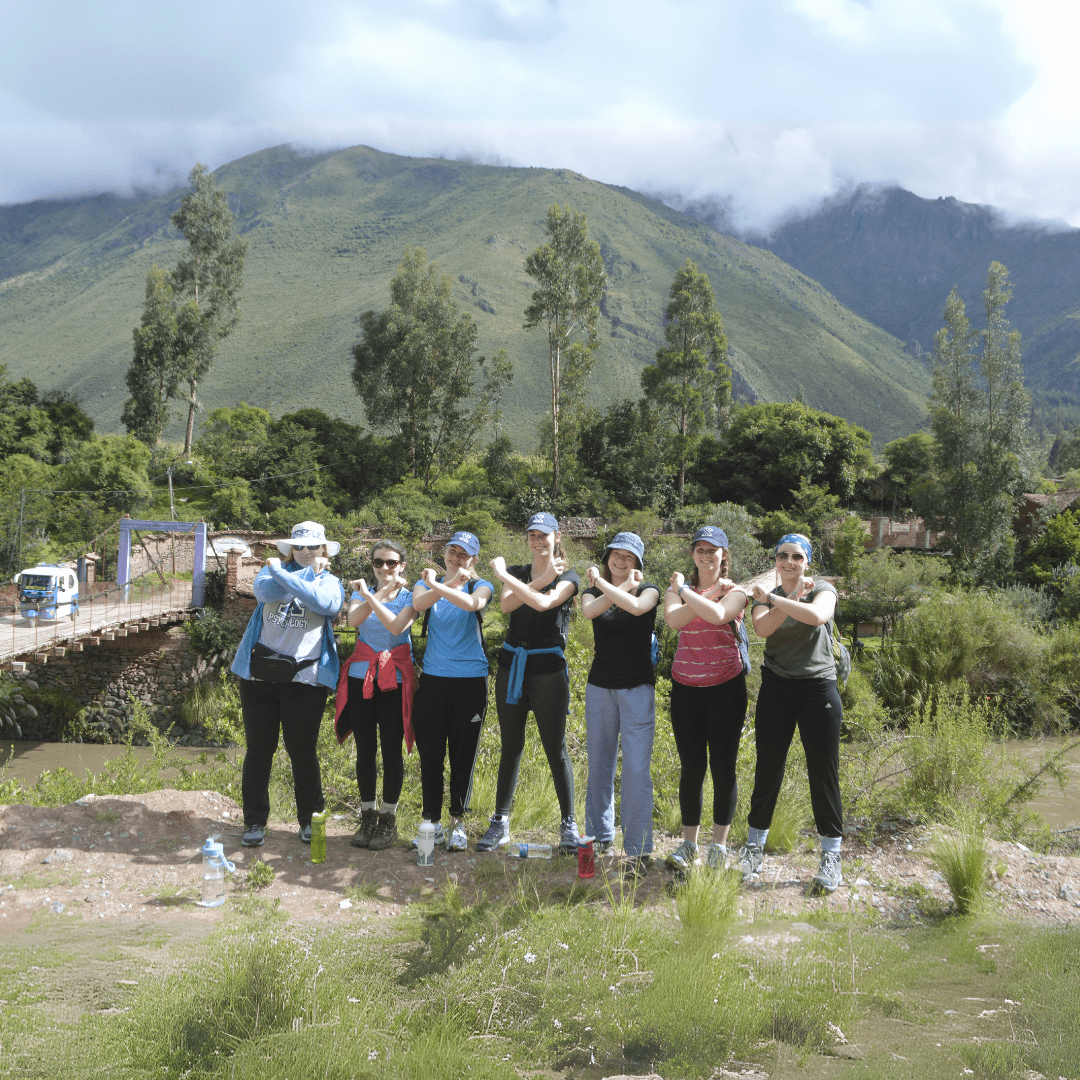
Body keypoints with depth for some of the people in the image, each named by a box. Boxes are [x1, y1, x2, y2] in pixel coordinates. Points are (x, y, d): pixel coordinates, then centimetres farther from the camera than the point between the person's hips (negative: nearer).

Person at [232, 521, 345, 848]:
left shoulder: (330, 582, 8)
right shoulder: (272, 570, 12)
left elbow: (321, 601, -17)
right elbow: (265, 590, -13)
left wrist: (281, 574, -15)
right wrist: (308, 573, -9)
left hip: (305, 677, -1)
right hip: (260, 673, 1)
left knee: (302, 750, 3)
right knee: (259, 748, 4)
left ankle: (310, 820, 19)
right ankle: (255, 821, 15)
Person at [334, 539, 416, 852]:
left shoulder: (409, 596, 3)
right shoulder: (362, 592, 10)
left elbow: (397, 627, -17)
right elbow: (353, 620, -12)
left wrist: (372, 597, -21)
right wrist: (382, 592, -19)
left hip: (395, 679, -2)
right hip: (361, 676, 2)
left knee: (392, 749, -2)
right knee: (365, 749, 5)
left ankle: (388, 819, 9)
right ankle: (367, 817, 15)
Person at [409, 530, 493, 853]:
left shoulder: (480, 586, 5)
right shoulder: (427, 583, 11)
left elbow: (473, 603, -20)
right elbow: (418, 603, -14)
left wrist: (438, 586, -28)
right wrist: (452, 582, -26)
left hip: (470, 680, -2)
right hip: (433, 678, 2)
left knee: (463, 754, 3)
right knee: (430, 754, 3)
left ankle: (458, 823, 14)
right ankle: (432, 823, 15)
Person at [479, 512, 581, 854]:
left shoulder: (567, 578, 0)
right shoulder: (518, 573, 12)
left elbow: (543, 603, -21)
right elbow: (506, 605, -9)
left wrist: (504, 575, -19)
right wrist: (543, 578, -14)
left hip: (548, 668, -4)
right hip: (512, 664, 4)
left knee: (555, 748, -1)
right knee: (510, 746, 8)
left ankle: (568, 824, 9)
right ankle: (500, 822, 14)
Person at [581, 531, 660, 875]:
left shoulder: (648, 590, 2)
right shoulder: (593, 590, 9)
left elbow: (636, 607, -23)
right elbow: (589, 610, -16)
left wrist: (602, 582, -13)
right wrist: (624, 586, -15)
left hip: (637, 688, -3)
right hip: (600, 687, 3)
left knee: (636, 768, -9)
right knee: (599, 765, 9)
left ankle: (638, 849, -4)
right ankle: (600, 837, 24)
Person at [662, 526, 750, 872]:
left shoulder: (735, 592, 2)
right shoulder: (677, 589, 9)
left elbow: (717, 615, -21)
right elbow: (674, 620, -13)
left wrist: (685, 590, -12)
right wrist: (710, 593, -14)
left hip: (726, 686, -2)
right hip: (686, 686, 2)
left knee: (723, 766, 0)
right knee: (691, 766, 2)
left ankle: (719, 844, 13)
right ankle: (688, 843, 15)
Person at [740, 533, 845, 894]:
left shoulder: (823, 590, 3)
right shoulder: (765, 597, 11)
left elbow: (817, 616, -21)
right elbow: (763, 628, -12)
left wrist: (774, 599, -14)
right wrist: (793, 596, -13)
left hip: (818, 687, -2)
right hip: (776, 689, 2)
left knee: (823, 772, 0)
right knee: (767, 769, 6)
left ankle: (831, 856, 10)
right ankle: (754, 846, 19)